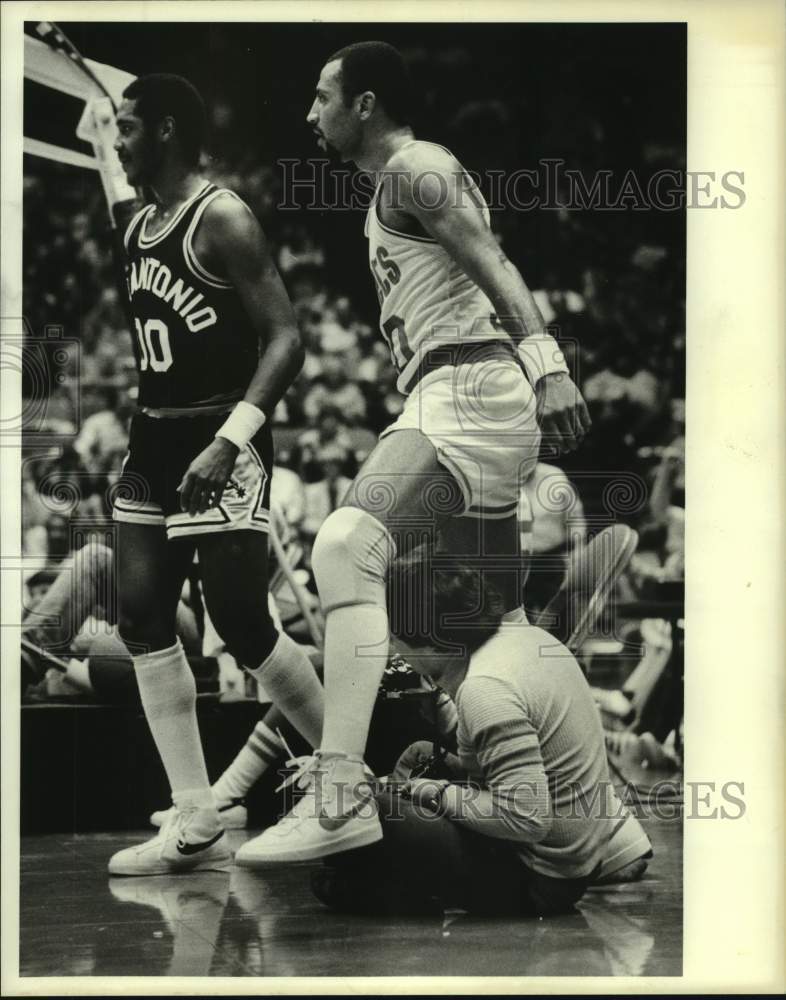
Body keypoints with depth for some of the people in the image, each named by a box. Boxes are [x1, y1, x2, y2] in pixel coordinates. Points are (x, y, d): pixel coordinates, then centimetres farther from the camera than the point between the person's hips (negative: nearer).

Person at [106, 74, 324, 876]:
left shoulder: (222, 221, -13)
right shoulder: (136, 229, 13)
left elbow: (286, 340, -19)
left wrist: (229, 441, -27)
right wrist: (145, 431, 19)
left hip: (220, 441, -9)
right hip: (154, 440, 9)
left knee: (240, 624, -8)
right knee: (142, 621, 1)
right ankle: (197, 827, 5)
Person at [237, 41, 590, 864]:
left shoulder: (413, 169, -2)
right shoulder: (396, 191, 28)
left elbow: (492, 264, -16)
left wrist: (545, 365, -29)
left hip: (467, 389, -11)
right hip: (462, 405, 11)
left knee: (345, 546, -28)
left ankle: (342, 797, -37)